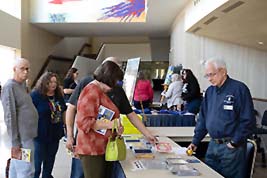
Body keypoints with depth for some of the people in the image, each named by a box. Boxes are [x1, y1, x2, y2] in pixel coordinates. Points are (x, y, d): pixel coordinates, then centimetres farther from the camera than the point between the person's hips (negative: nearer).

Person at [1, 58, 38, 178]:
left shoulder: (22, 85, 14)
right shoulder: (9, 87, -12)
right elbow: (10, 117, -17)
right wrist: (15, 142, -18)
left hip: (27, 135, 9)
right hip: (22, 138, -9)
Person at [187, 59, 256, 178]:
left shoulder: (239, 89, -11)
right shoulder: (210, 91, 9)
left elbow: (248, 120, -13)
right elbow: (202, 118, 14)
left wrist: (235, 142, -13)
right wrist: (195, 141, 10)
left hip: (231, 147, -6)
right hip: (213, 145, 6)